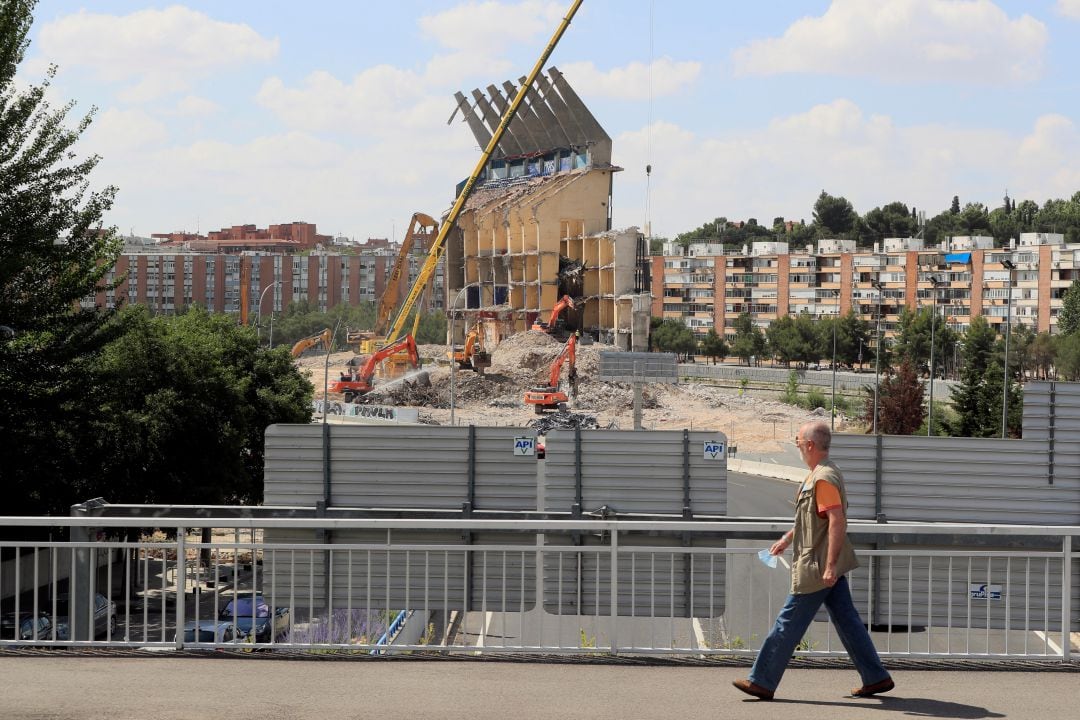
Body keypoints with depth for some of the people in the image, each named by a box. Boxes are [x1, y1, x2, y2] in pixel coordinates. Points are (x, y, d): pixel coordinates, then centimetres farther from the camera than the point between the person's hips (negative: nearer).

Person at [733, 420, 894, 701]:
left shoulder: (823, 478, -19)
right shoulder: (819, 474, 13)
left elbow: (838, 521, -26)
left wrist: (830, 566, -28)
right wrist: (787, 538, 31)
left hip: (817, 568, -10)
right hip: (827, 566, 10)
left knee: (788, 624, -2)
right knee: (846, 621, 12)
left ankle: (762, 682, 5)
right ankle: (876, 678, 15)